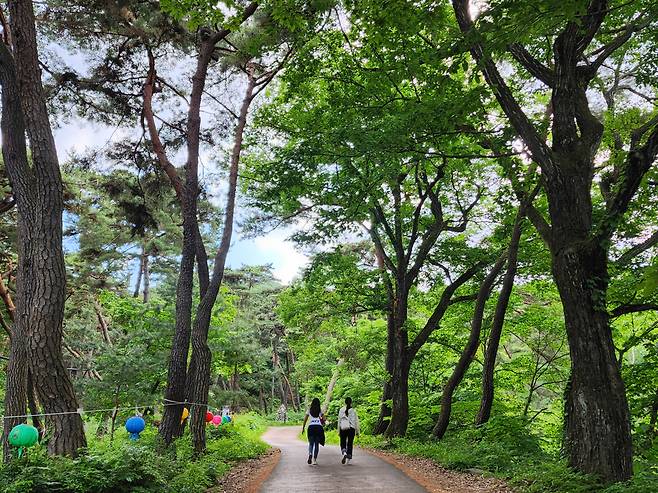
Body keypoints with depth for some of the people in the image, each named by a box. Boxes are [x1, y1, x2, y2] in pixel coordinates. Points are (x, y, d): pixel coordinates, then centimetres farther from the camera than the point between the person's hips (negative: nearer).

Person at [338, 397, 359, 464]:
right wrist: (357, 431, 8)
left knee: (343, 443, 9)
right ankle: (348, 459, 8)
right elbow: (356, 421, 0)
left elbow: (339, 421, 4)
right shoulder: (353, 410, -2)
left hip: (343, 428, 0)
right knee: (350, 444, 9)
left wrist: (339, 431, 11)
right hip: (351, 428, 0)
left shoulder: (341, 410, 1)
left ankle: (344, 453, -19)